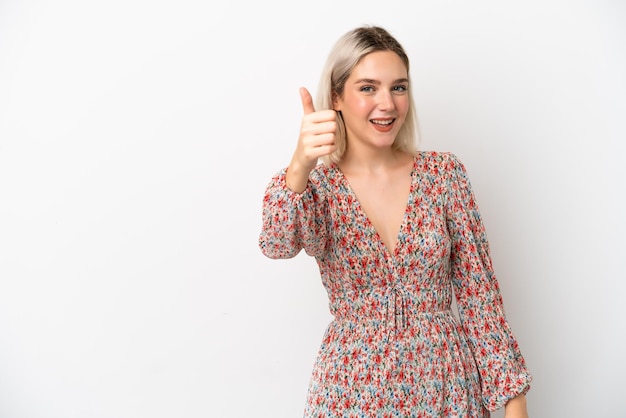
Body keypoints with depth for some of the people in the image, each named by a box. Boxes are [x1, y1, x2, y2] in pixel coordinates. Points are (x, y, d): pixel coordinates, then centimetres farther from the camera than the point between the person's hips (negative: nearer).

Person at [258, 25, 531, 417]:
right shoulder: (317, 185, -6)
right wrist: (300, 167, -43)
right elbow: (279, 243, -26)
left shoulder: (445, 173, -4)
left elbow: (479, 292, -4)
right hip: (352, 386, -1)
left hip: (446, 383, 1)